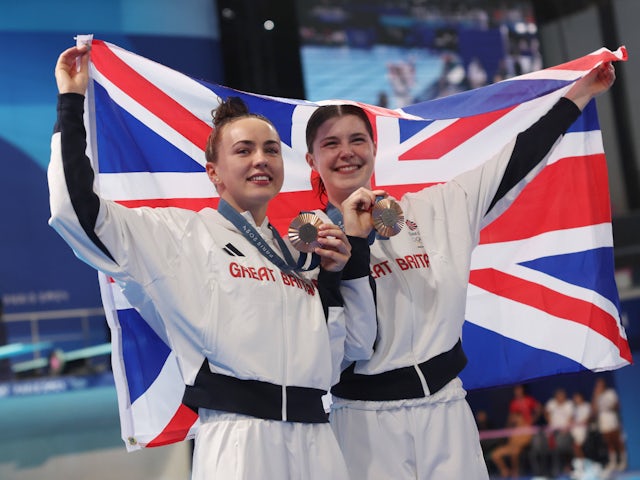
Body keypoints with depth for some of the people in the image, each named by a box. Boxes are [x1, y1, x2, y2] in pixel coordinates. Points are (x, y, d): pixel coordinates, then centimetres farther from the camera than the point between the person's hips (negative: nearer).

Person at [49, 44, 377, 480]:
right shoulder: (185, 235, 2)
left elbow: (354, 348, 18)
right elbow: (78, 213, -9)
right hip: (238, 442, -5)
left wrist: (342, 271, 4)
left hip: (315, 441, 6)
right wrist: (71, 104, -3)